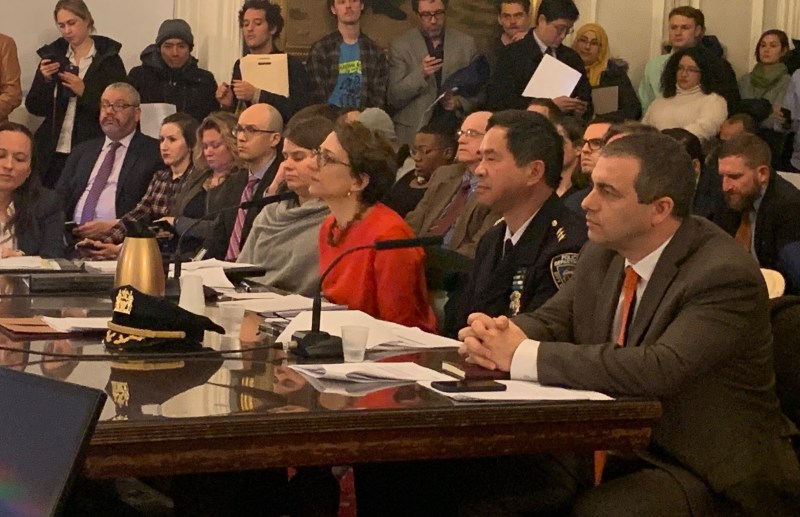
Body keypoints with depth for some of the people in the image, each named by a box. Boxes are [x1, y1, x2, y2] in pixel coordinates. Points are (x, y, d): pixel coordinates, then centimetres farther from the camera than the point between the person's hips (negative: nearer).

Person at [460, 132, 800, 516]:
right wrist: (500, 334, -19)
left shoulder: (725, 276, -21)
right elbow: (550, 321, 6)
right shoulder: (603, 252, 2)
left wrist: (524, 356, -30)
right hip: (620, 451, 6)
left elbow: (660, 369, -33)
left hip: (713, 474, -6)